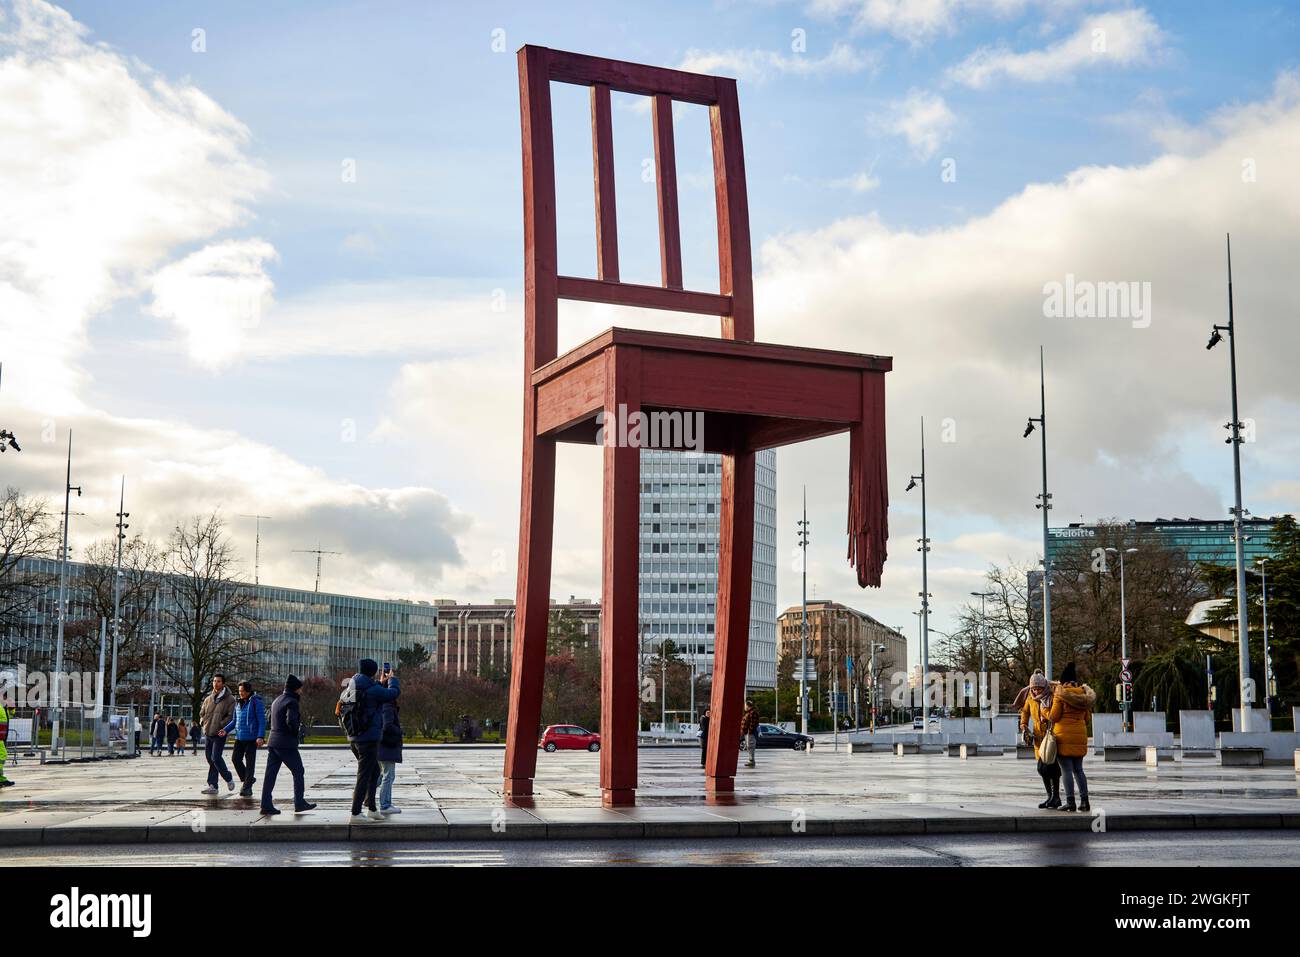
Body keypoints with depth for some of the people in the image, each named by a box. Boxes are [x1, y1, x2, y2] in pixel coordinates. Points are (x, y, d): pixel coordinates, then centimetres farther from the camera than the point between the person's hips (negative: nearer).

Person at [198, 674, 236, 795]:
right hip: (208, 733, 6)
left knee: (216, 758, -15)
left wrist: (221, 726, -18)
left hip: (219, 734, -6)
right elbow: (202, 713, 23)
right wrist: (203, 723, 6)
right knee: (210, 758, 6)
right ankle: (212, 786, 10)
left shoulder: (229, 699, -3)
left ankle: (228, 778, 7)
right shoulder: (208, 699, 14)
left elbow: (231, 716, -10)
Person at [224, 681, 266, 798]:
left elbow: (262, 721, -10)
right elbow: (235, 721, 20)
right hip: (239, 737, 6)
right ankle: (247, 779, 18)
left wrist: (261, 737, -18)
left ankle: (247, 787, 6)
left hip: (251, 738, -6)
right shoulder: (238, 703, 12)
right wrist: (226, 729, 4)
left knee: (250, 762, -1)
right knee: (235, 758, -1)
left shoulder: (256, 702, -8)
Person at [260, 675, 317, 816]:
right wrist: (297, 730, -6)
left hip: (273, 742, 8)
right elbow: (291, 721, -25)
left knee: (270, 774, 6)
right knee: (298, 772, 5)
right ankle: (299, 803, 8)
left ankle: (266, 805, 4)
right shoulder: (292, 702, -12)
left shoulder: (276, 701, 17)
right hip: (287, 744, -8)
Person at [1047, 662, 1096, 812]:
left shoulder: (1060, 693, -8)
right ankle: (1084, 801, 9)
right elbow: (1086, 718, 14)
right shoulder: (1083, 693, 9)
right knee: (1078, 769, 13)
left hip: (1064, 735, -6)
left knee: (1067, 770, -3)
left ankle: (1070, 801, -5)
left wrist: (1045, 712, 10)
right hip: (1080, 734, 6)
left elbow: (1054, 716, -9)